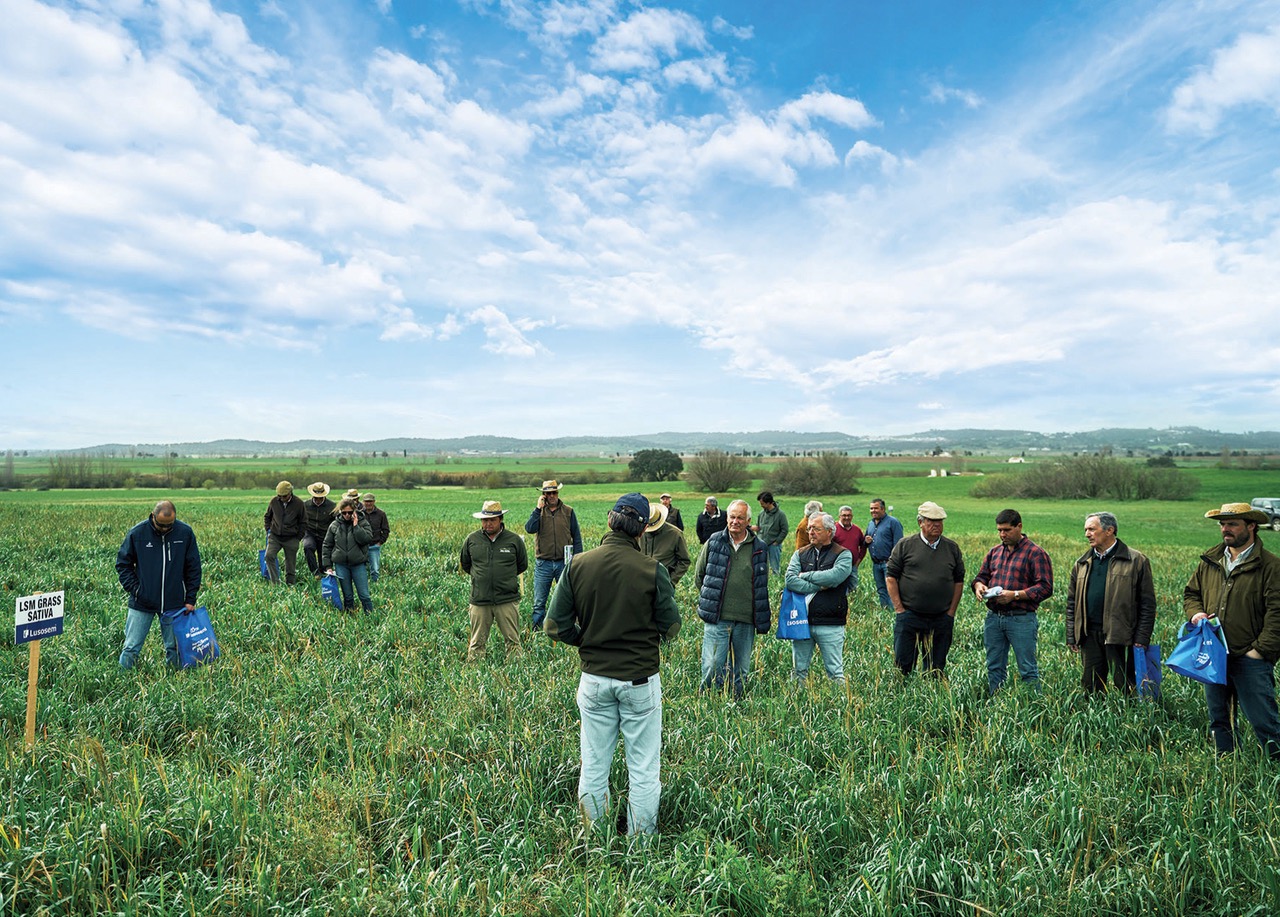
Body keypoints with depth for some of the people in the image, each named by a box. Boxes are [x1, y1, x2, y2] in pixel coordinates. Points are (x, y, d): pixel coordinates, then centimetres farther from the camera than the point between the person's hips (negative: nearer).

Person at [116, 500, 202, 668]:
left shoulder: (185, 532, -5)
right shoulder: (137, 532, -7)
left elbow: (193, 568, 3)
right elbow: (123, 563, 5)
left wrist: (190, 599, 1)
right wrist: (134, 589, -5)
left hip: (174, 604, 1)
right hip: (142, 603, 0)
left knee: (174, 648, 10)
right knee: (131, 648, 4)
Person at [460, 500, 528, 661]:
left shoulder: (514, 540, 0)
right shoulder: (472, 539, 3)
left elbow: (522, 565, 14)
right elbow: (464, 563, 19)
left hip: (507, 600, -1)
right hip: (479, 600, 1)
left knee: (513, 641, 4)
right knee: (477, 643, 8)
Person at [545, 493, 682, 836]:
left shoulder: (577, 566, -8)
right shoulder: (652, 570, -15)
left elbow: (554, 626, -5)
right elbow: (671, 627, -6)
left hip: (594, 678, 3)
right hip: (640, 679, -3)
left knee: (593, 767, 16)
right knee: (643, 770, 12)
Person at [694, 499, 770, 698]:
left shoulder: (760, 548, 4)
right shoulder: (714, 542, 1)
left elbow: (763, 584, 16)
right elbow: (699, 576, 12)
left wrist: (759, 614, 12)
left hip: (746, 620, 2)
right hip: (717, 618, -1)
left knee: (742, 670, 12)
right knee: (712, 667, -4)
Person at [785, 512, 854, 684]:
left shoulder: (843, 554, 0)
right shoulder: (800, 554, 9)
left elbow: (834, 576, -19)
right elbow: (790, 580, -7)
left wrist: (805, 575, -7)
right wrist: (819, 587, -14)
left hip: (830, 625, -3)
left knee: (835, 672, 3)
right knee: (799, 671, 11)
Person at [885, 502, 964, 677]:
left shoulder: (952, 548, 8)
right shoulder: (905, 545, 0)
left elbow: (959, 581, 11)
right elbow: (890, 577, 0)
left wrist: (951, 612, 4)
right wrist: (899, 609, -5)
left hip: (942, 618, 3)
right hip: (909, 615, -2)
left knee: (936, 668, 10)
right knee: (902, 665, -1)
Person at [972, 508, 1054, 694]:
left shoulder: (1035, 553, -4)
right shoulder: (994, 552, 15)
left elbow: (1045, 588, -10)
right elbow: (981, 577, 20)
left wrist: (1015, 595, -19)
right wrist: (979, 586, -4)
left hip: (1021, 619, -6)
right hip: (993, 617, 6)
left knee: (1027, 669, -1)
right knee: (994, 667, 11)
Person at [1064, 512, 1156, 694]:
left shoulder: (1136, 561, -1)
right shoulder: (1082, 563, 14)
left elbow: (1147, 604, -3)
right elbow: (1072, 602, 16)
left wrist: (1141, 639, -9)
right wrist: (1071, 636, 9)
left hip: (1120, 636, -5)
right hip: (1089, 635, 5)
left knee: (1124, 688, 2)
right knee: (1090, 686, 9)